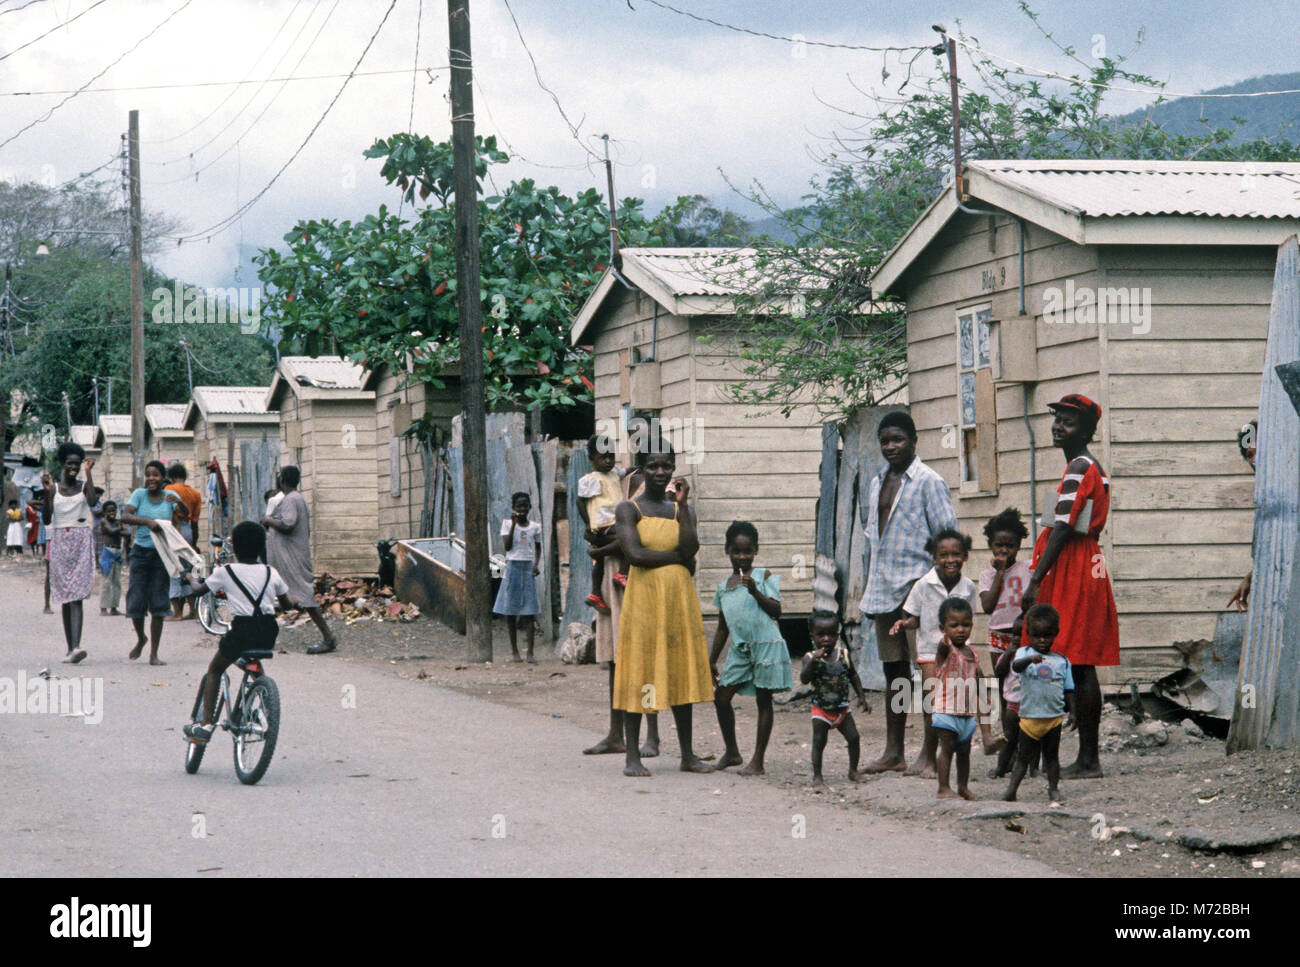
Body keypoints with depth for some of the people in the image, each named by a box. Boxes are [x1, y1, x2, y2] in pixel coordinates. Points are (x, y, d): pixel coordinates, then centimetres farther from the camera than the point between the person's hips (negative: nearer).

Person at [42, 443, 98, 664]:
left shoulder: (84, 486, 5)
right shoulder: (54, 488, 6)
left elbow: (92, 501, -17)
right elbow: (46, 520, 0)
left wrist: (88, 473, -10)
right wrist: (46, 492, -11)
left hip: (81, 542, -2)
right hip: (60, 543, 2)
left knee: (76, 596, -14)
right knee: (65, 598, 4)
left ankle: (76, 646, -25)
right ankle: (69, 648, 10)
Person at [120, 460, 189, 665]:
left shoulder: (170, 496, 3)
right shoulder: (139, 494, 1)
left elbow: (185, 512, -15)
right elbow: (125, 517, -13)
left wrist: (178, 502, -38)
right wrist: (147, 521, -31)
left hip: (162, 555, 0)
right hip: (141, 552, 0)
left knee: (158, 605, -1)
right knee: (136, 601, -2)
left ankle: (154, 654, 4)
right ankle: (140, 639, 27)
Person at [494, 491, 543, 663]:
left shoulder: (535, 527, 8)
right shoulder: (507, 523, 3)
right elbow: (507, 546, -7)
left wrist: (537, 564, -2)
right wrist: (514, 524, -12)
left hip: (529, 567, 1)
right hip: (513, 566, -1)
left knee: (530, 610, -5)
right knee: (511, 609, 2)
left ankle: (530, 652, -8)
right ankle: (514, 651, 10)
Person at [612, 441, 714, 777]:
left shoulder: (682, 510, 11)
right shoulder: (628, 509, -1)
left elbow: (691, 548, -6)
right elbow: (634, 553, -14)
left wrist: (682, 504, -9)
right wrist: (677, 557, -6)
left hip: (679, 597, 4)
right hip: (643, 596, -4)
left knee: (681, 672, 7)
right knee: (638, 673, -3)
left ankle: (688, 755, 13)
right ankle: (632, 756, 2)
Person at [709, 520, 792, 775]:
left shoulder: (763, 576, 0)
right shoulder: (724, 587, 14)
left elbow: (776, 610, -9)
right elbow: (723, 628, 19)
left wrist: (755, 591, -21)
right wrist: (711, 661, 18)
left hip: (766, 644, -5)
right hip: (740, 648, 5)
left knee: (763, 700, 0)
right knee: (721, 697, 2)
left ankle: (758, 761, 4)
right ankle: (732, 752, 20)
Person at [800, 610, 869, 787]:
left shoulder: (844, 655, -3)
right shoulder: (811, 657, -14)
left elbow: (853, 676, 11)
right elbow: (804, 679, -28)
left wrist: (861, 697, 8)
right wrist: (814, 660, -39)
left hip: (842, 707, 3)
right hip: (821, 708, -3)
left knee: (853, 737, 5)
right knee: (819, 742, -4)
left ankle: (853, 770, 22)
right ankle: (817, 776, 6)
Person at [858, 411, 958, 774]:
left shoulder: (928, 481, -4)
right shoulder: (877, 484, 17)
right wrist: (869, 590, 19)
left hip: (917, 585, -7)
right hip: (884, 590, 7)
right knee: (893, 669, 10)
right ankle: (893, 752, 15)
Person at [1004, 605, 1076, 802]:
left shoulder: (1062, 661, 6)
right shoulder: (1025, 653, -1)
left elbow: (1068, 689, 11)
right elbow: (1016, 666, -23)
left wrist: (1072, 712, 4)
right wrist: (1030, 659, -43)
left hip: (1055, 716, 2)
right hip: (1030, 715, -2)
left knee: (1052, 755, 10)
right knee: (1024, 756, 3)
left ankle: (1053, 788, 17)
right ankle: (1011, 788, 4)